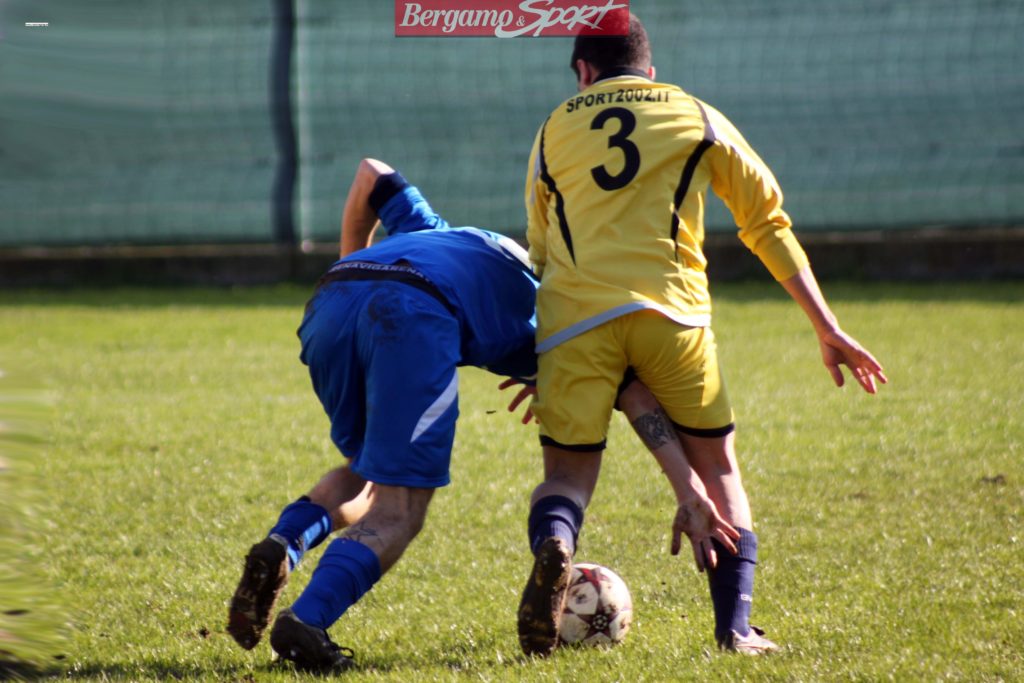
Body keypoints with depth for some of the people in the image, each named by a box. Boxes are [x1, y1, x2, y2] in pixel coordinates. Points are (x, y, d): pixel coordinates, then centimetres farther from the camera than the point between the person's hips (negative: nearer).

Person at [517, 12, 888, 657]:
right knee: (717, 465, 16)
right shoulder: (697, 119, 18)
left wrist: (539, 362, 33)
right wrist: (828, 329, 18)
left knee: (567, 474, 9)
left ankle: (553, 544, -27)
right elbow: (770, 223, 16)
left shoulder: (555, 129, 21)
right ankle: (736, 626, 4)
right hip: (670, 310, -1)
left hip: (574, 314, 1)